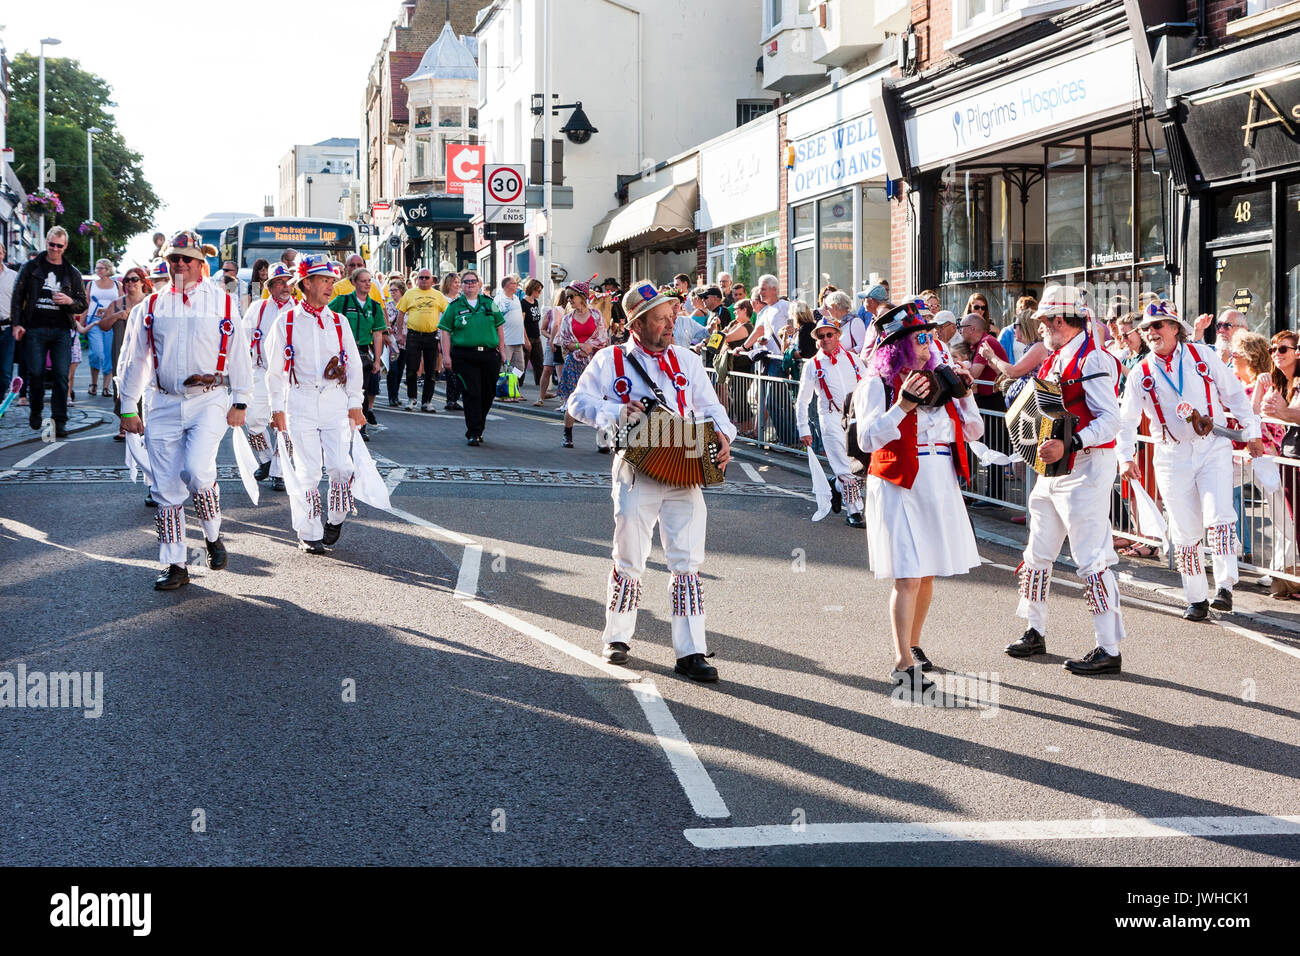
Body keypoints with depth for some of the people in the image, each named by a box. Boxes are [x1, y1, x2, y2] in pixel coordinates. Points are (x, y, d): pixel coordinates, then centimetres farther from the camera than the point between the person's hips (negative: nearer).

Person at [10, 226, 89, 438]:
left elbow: (82, 304, 14)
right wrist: (16, 323, -2)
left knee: (61, 375, -7)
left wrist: (70, 301, -9)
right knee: (35, 373, -2)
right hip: (35, 329, -1)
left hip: (61, 331, 1)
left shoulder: (72, 273, 12)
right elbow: (18, 295, 8)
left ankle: (59, 420, -5)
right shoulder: (32, 267, 8)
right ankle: (36, 410, 22)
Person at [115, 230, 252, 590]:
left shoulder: (223, 303, 5)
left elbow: (239, 355, 8)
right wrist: (128, 409, 10)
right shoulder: (151, 307, 9)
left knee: (197, 470, -22)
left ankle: (213, 536, 4)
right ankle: (174, 565, 10)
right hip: (162, 404, 2)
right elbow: (133, 359, 13)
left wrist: (240, 402, 3)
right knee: (166, 488, 1)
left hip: (209, 401, -2)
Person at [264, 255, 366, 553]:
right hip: (300, 403, -2)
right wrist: (277, 408, 2)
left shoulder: (339, 322, 10)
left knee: (341, 467, -8)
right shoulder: (286, 322, 3)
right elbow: (275, 369, 6)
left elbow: (354, 365, 14)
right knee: (307, 472, -4)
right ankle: (309, 534, 6)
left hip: (335, 401, 2)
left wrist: (355, 405, 7)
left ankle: (336, 518, 17)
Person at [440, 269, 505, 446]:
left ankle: (477, 427, 25)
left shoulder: (489, 303, 11)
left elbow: (499, 327, 15)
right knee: (471, 394, -8)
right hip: (465, 356, -3)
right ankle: (473, 433, -6)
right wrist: (447, 355, -5)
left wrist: (501, 350, 10)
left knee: (488, 393, 7)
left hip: (490, 354, 3)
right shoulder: (455, 306, 4)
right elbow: (446, 332, 3)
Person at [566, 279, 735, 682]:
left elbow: (709, 405, 14)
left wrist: (722, 435, -6)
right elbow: (579, 401, 1)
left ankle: (690, 652, 0)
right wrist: (616, 411, -15)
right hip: (637, 471, -2)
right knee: (629, 562, 6)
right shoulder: (611, 360, 3)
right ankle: (617, 637, 26)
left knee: (687, 563, -2)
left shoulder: (686, 360, 12)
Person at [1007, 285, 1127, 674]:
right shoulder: (1056, 359, 15)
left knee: (1093, 560, -9)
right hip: (1053, 470, 10)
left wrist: (1069, 445, -31)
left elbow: (1110, 420, -23)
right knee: (1037, 553, 15)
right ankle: (1035, 633, 28)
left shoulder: (1092, 359, -15)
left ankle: (1109, 650, -7)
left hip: (1085, 469, -10)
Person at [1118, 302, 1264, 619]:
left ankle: (1224, 586, -12)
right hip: (1172, 457, 1)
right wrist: (1126, 457, -4)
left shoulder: (1203, 356, 2)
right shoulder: (1140, 374, 4)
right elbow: (1127, 420, 8)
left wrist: (1251, 432, 8)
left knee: (1219, 519, -18)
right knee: (1185, 531, 2)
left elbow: (1234, 394, 9)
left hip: (1213, 447, -1)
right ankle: (1196, 598, 12)